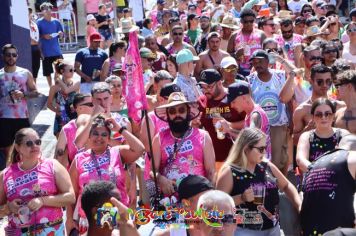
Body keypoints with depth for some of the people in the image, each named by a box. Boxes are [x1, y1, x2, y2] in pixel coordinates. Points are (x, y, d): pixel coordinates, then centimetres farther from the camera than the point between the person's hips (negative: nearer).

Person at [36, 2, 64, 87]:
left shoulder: (56, 21, 6)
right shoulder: (39, 22, -3)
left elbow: (61, 34, 12)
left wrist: (60, 34, -9)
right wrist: (44, 36, -17)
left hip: (56, 50, 2)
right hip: (46, 52, -2)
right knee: (47, 72, 6)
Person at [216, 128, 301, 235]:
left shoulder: (267, 166, 4)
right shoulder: (229, 172, -12)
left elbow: (286, 185, 15)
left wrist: (299, 205, 1)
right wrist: (241, 198, -25)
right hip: (244, 231, -5)